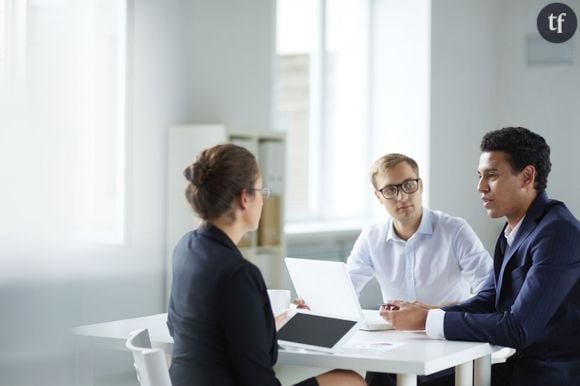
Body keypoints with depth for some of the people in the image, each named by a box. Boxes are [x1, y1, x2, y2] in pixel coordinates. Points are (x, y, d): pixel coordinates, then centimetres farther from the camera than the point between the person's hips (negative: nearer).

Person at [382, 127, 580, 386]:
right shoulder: (514, 229, 9)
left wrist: (427, 320, -21)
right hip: (518, 364, 7)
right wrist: (420, 314, -7)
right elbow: (485, 303, 9)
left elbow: (518, 329, -25)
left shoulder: (557, 233, -20)